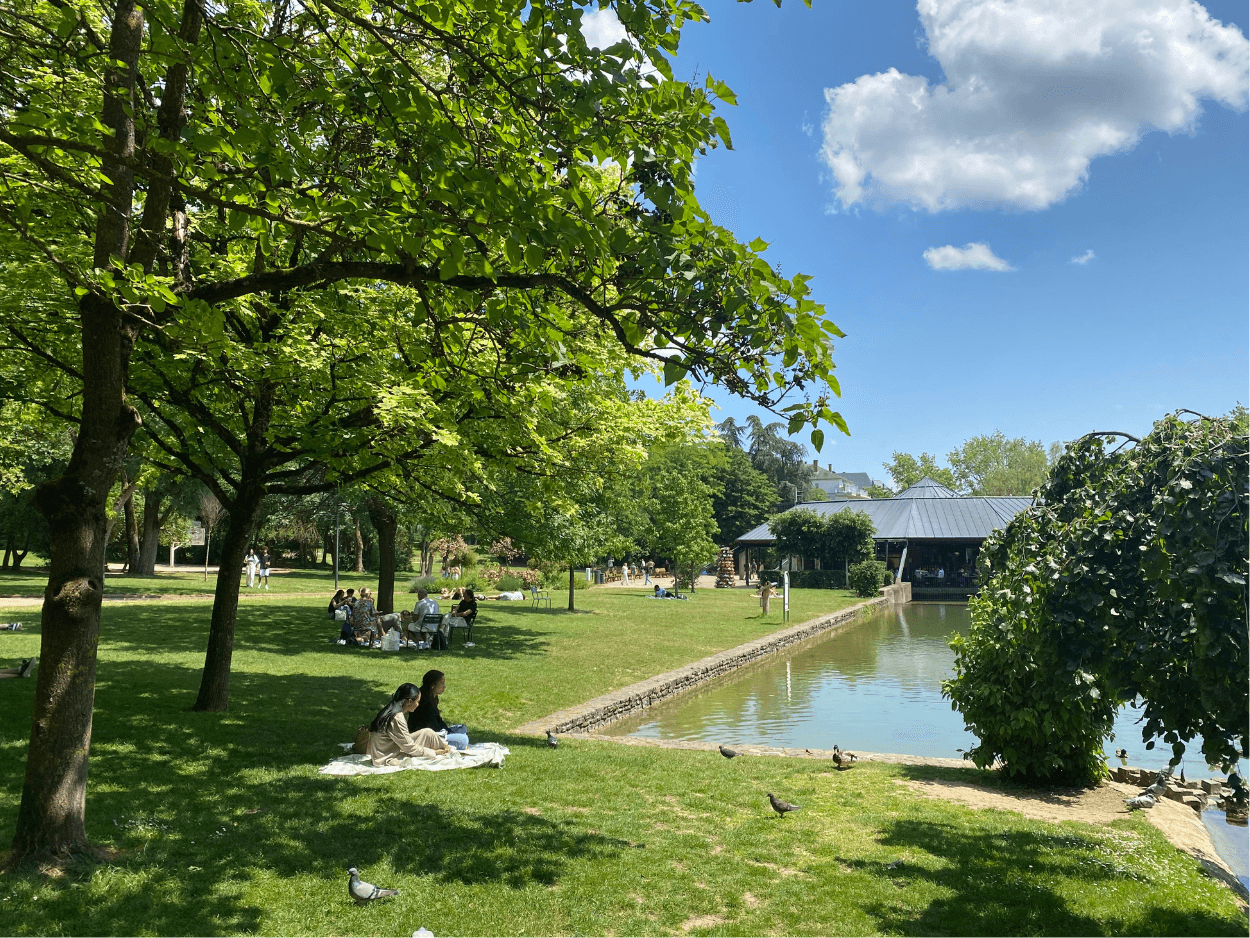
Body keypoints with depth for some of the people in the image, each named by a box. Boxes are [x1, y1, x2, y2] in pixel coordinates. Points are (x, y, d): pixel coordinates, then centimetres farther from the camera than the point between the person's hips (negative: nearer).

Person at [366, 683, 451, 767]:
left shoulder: (390, 711, 3)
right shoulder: (397, 719, -25)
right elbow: (410, 748, -19)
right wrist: (434, 752, -8)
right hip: (388, 759, -9)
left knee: (426, 733, 6)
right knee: (428, 734, -8)